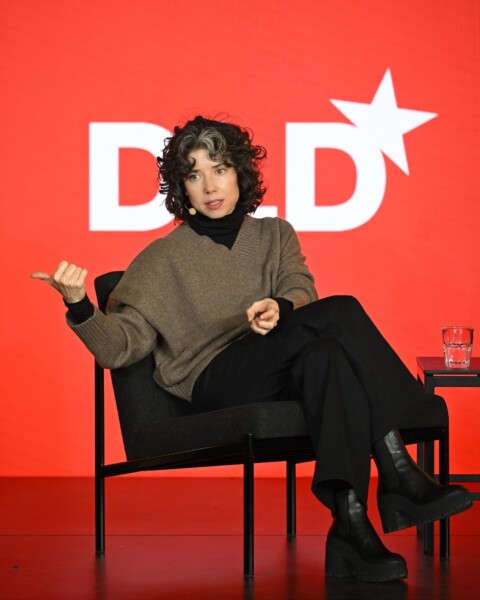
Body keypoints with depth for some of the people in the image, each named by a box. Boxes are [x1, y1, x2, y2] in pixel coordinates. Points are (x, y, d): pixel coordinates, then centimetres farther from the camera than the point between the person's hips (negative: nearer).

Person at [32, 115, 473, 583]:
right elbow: (119, 347, 3)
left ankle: (351, 523, -42)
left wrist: (280, 310, -23)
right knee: (340, 313, -28)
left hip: (284, 376, 3)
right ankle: (399, 476, -35)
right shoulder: (163, 258, 14)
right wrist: (79, 306, -17)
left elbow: (301, 295, 2)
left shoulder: (275, 235, 22)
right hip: (213, 383, -3)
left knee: (326, 354, -35)